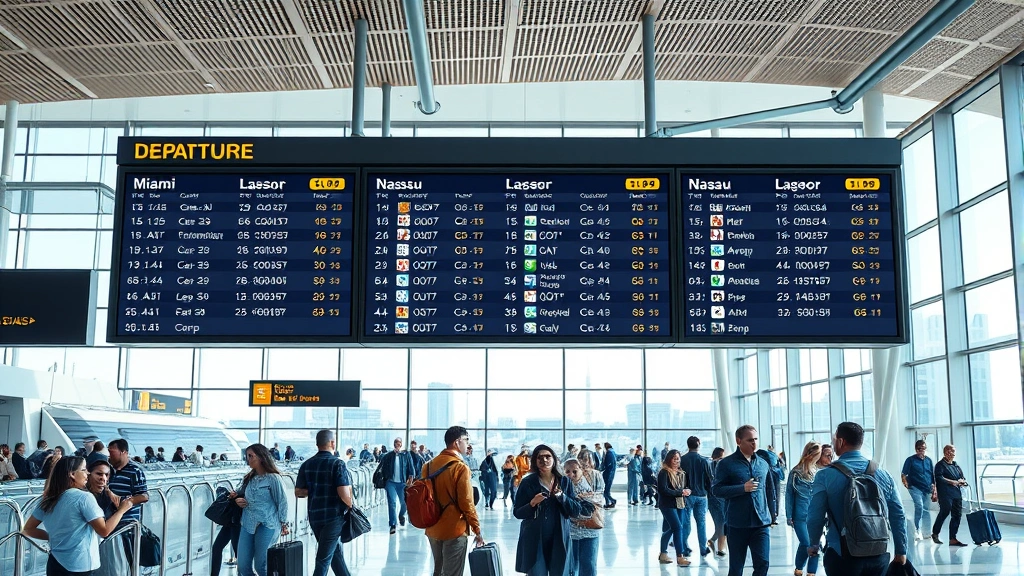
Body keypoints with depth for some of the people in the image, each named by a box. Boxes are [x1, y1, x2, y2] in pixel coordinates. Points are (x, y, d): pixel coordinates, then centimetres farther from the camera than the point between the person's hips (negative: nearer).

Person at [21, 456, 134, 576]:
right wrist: (121, 510, 1)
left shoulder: (47, 500, 5)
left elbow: (27, 529, 13)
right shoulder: (84, 497, -14)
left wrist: (53, 536, 13)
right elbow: (104, 531, -12)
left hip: (55, 563, 6)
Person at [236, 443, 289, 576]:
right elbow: (241, 494, 27)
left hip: (267, 525, -6)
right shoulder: (249, 479, 13)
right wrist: (239, 501, 4)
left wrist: (283, 524, -4)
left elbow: (282, 501, -5)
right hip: (248, 524, 6)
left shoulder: (273, 478, -7)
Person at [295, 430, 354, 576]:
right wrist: (350, 506, -3)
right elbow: (344, 493, -20)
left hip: (314, 515, 6)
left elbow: (298, 492, 8)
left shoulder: (306, 465, 4)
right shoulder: (337, 464, -13)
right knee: (324, 558, 1)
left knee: (335, 551, 21)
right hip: (334, 515, -6)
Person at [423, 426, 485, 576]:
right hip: (455, 530, -7)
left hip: (433, 529, 7)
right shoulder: (461, 467, -15)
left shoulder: (429, 465, 5)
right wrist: (477, 529, -7)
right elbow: (466, 503, -16)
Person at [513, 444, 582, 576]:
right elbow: (517, 513, -1)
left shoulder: (565, 482, 5)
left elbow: (576, 511, 1)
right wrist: (532, 503, -18)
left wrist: (561, 496, -13)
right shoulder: (527, 483, -2)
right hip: (534, 541, -2)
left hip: (559, 540, 2)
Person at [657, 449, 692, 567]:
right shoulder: (664, 472, -10)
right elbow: (663, 490, -19)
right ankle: (680, 557, -13)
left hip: (679, 504, 7)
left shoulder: (681, 473, 13)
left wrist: (686, 491, -6)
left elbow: (684, 488, 19)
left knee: (669, 529, 13)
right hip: (667, 505, -7)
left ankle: (663, 554, 23)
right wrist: (680, 492, -17)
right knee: (678, 527, -14)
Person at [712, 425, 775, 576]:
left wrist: (770, 515, 18)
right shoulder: (726, 463, -4)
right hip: (737, 524, -3)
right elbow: (716, 489, -9)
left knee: (762, 563, -5)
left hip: (761, 523, 3)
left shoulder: (763, 463, 10)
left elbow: (769, 490, 19)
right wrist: (743, 488, -17)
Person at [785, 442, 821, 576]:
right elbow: (789, 495, 0)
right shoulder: (796, 472, -3)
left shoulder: (818, 472, 3)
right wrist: (789, 516, -3)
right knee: (806, 544, -6)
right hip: (800, 515, -3)